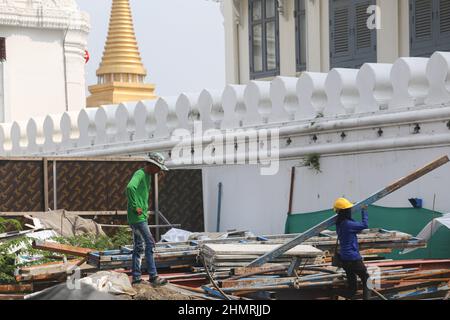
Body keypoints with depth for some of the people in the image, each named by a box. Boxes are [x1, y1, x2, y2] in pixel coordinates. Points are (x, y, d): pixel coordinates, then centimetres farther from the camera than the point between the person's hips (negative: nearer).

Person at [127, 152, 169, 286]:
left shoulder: (148, 176, 17)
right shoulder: (139, 174, -14)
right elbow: (130, 187, -34)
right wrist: (135, 207, -27)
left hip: (142, 217, 10)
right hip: (137, 217, -10)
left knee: (138, 247, 11)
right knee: (150, 244, -10)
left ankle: (136, 277, 15)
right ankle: (153, 276, -8)